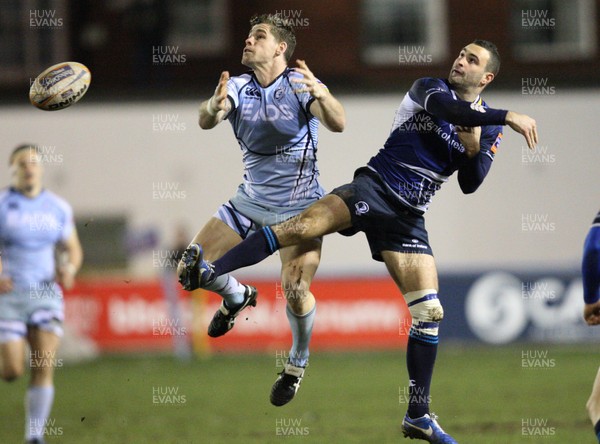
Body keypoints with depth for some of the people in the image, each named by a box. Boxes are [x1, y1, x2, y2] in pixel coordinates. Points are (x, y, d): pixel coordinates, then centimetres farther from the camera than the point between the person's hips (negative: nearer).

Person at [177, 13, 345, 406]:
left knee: (296, 291, -19)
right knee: (192, 271, -2)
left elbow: (338, 124, -30)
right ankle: (237, 297, 32)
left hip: (299, 207, -5)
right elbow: (206, 120, -21)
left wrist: (321, 94, -51)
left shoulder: (299, 84, -14)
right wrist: (213, 107, -45)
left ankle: (298, 364, 10)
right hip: (250, 201, 5)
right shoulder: (238, 87, -2)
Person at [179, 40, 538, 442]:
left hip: (407, 217, 4)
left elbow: (470, 185, 8)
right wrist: (507, 116, -29)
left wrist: (475, 150, -11)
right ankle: (209, 272, -39)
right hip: (374, 187, -4)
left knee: (429, 312, -4)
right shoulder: (431, 88, 1)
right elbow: (446, 108, -23)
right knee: (305, 225, -30)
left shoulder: (489, 127, 13)